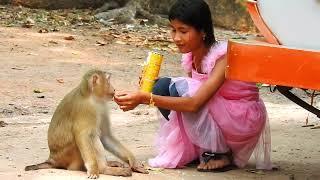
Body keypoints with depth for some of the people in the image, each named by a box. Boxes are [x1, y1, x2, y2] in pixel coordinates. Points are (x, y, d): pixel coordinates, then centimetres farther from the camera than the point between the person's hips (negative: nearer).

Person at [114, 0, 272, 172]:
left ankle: (220, 154, -12)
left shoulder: (223, 55, -26)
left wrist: (146, 98, -43)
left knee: (180, 89, -26)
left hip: (246, 118, -7)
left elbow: (194, 104, -37)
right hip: (217, 116, 7)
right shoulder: (191, 55, -3)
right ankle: (195, 150, 1)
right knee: (163, 86, -10)